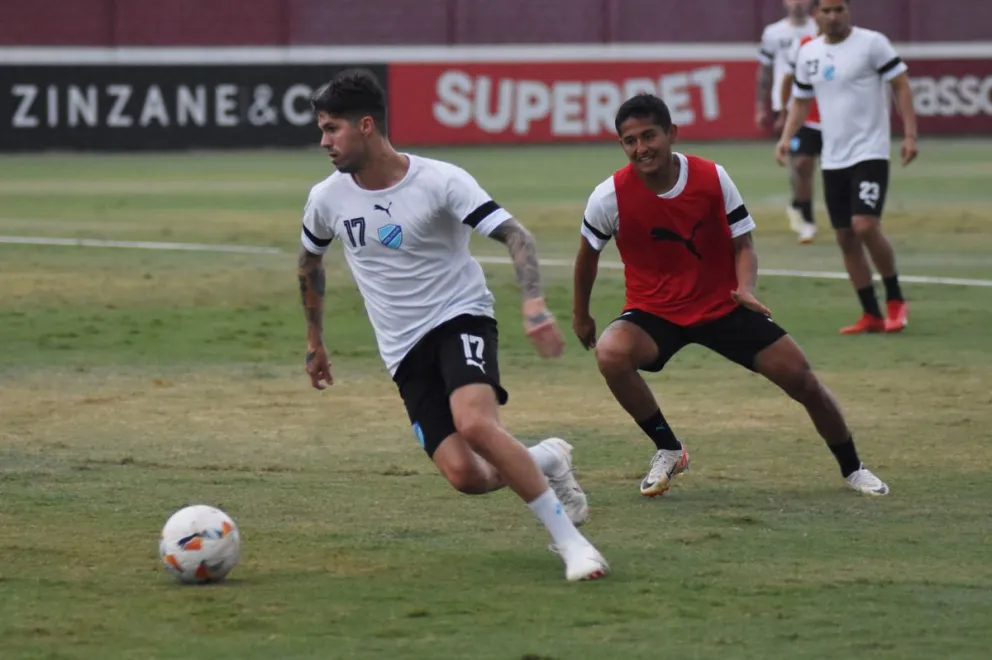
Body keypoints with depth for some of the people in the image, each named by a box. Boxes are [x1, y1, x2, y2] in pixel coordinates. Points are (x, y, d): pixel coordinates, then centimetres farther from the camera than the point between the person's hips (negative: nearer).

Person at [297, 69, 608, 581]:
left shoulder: (440, 182, -14)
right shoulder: (326, 200, 0)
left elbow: (514, 235, -18)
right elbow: (310, 262, 21)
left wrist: (534, 302, -34)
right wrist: (314, 342, 27)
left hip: (460, 318, -4)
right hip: (403, 348, 4)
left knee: (475, 423, -33)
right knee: (463, 475, -15)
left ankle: (570, 539, -22)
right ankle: (546, 461, 19)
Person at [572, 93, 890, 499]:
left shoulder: (712, 179, -13)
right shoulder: (610, 196, -15)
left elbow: (743, 244, -3)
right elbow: (588, 253, 5)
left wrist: (746, 290, -23)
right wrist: (580, 314, 14)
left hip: (723, 306, 1)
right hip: (654, 311, -1)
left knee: (801, 378, -4)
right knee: (611, 353, -33)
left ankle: (852, 469, 22)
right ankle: (667, 450, -11)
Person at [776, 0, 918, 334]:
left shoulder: (872, 43, -7)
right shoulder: (808, 53, 9)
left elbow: (901, 85, -7)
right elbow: (801, 101, 18)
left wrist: (910, 135, -15)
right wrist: (786, 138, 2)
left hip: (870, 153, -6)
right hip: (833, 158, 6)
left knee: (865, 226, -19)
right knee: (845, 237, 5)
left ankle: (895, 300, 0)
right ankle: (871, 315, 14)